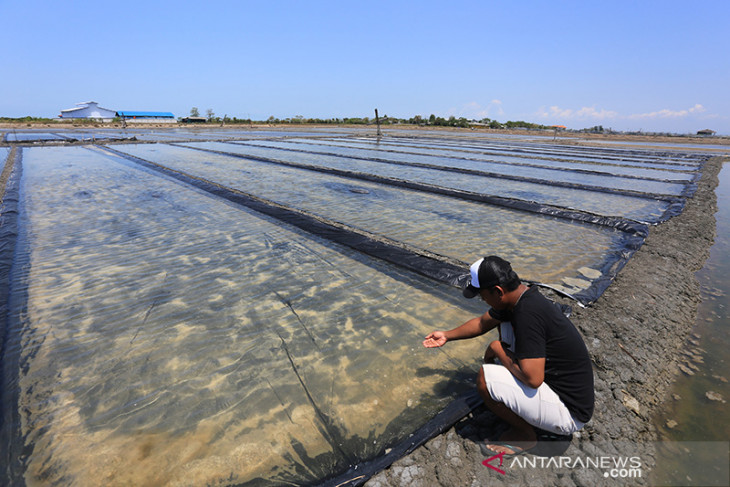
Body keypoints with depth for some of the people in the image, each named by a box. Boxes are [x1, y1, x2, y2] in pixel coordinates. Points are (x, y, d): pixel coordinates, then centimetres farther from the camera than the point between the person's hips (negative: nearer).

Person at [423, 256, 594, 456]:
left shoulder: (528, 314, -31)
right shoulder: (521, 296, -2)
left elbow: (533, 378, -32)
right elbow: (482, 323, 14)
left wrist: (498, 350, -16)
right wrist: (447, 336, 22)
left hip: (569, 415, -9)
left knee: (485, 378, -21)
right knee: (505, 324, 9)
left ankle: (525, 434, 6)